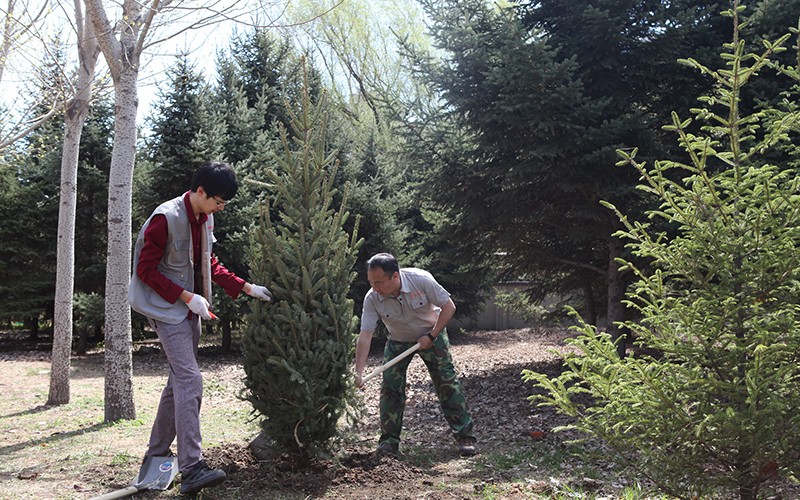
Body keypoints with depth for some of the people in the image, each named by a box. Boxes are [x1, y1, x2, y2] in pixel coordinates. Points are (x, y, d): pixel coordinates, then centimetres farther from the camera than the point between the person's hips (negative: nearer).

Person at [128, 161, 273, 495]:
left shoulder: (205, 219, 7)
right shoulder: (166, 218, -19)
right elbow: (146, 270, -17)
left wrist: (246, 287, 8)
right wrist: (187, 297, -20)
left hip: (189, 310, 9)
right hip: (166, 308, -9)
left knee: (179, 380, 13)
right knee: (190, 380, -17)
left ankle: (156, 454, 26)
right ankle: (191, 469, -18)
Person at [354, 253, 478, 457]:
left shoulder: (421, 280, -32)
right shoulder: (372, 299, -25)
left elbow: (449, 306, -21)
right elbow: (365, 335, -27)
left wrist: (431, 336, -23)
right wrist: (359, 373, -35)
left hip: (431, 335, -2)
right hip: (398, 341, 2)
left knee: (448, 383, -6)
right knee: (390, 388, -7)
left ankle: (465, 436, 2)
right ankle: (389, 440, 5)